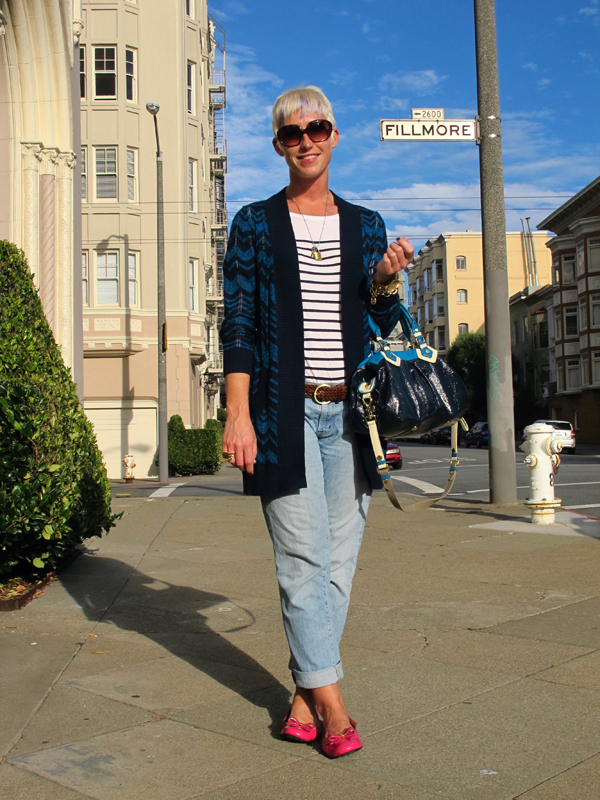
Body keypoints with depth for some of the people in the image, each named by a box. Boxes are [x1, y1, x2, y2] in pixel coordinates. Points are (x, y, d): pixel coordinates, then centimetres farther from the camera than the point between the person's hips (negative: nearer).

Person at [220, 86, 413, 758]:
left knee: (339, 559, 4)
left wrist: (387, 283, -5)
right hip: (283, 412, -3)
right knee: (304, 558, -5)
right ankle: (329, 701, 7)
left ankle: (305, 698, 16)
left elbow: (381, 328, 16)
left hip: (348, 413, 3)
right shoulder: (255, 223, 7)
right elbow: (238, 324, 0)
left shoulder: (365, 225, 15)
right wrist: (238, 415, -9)